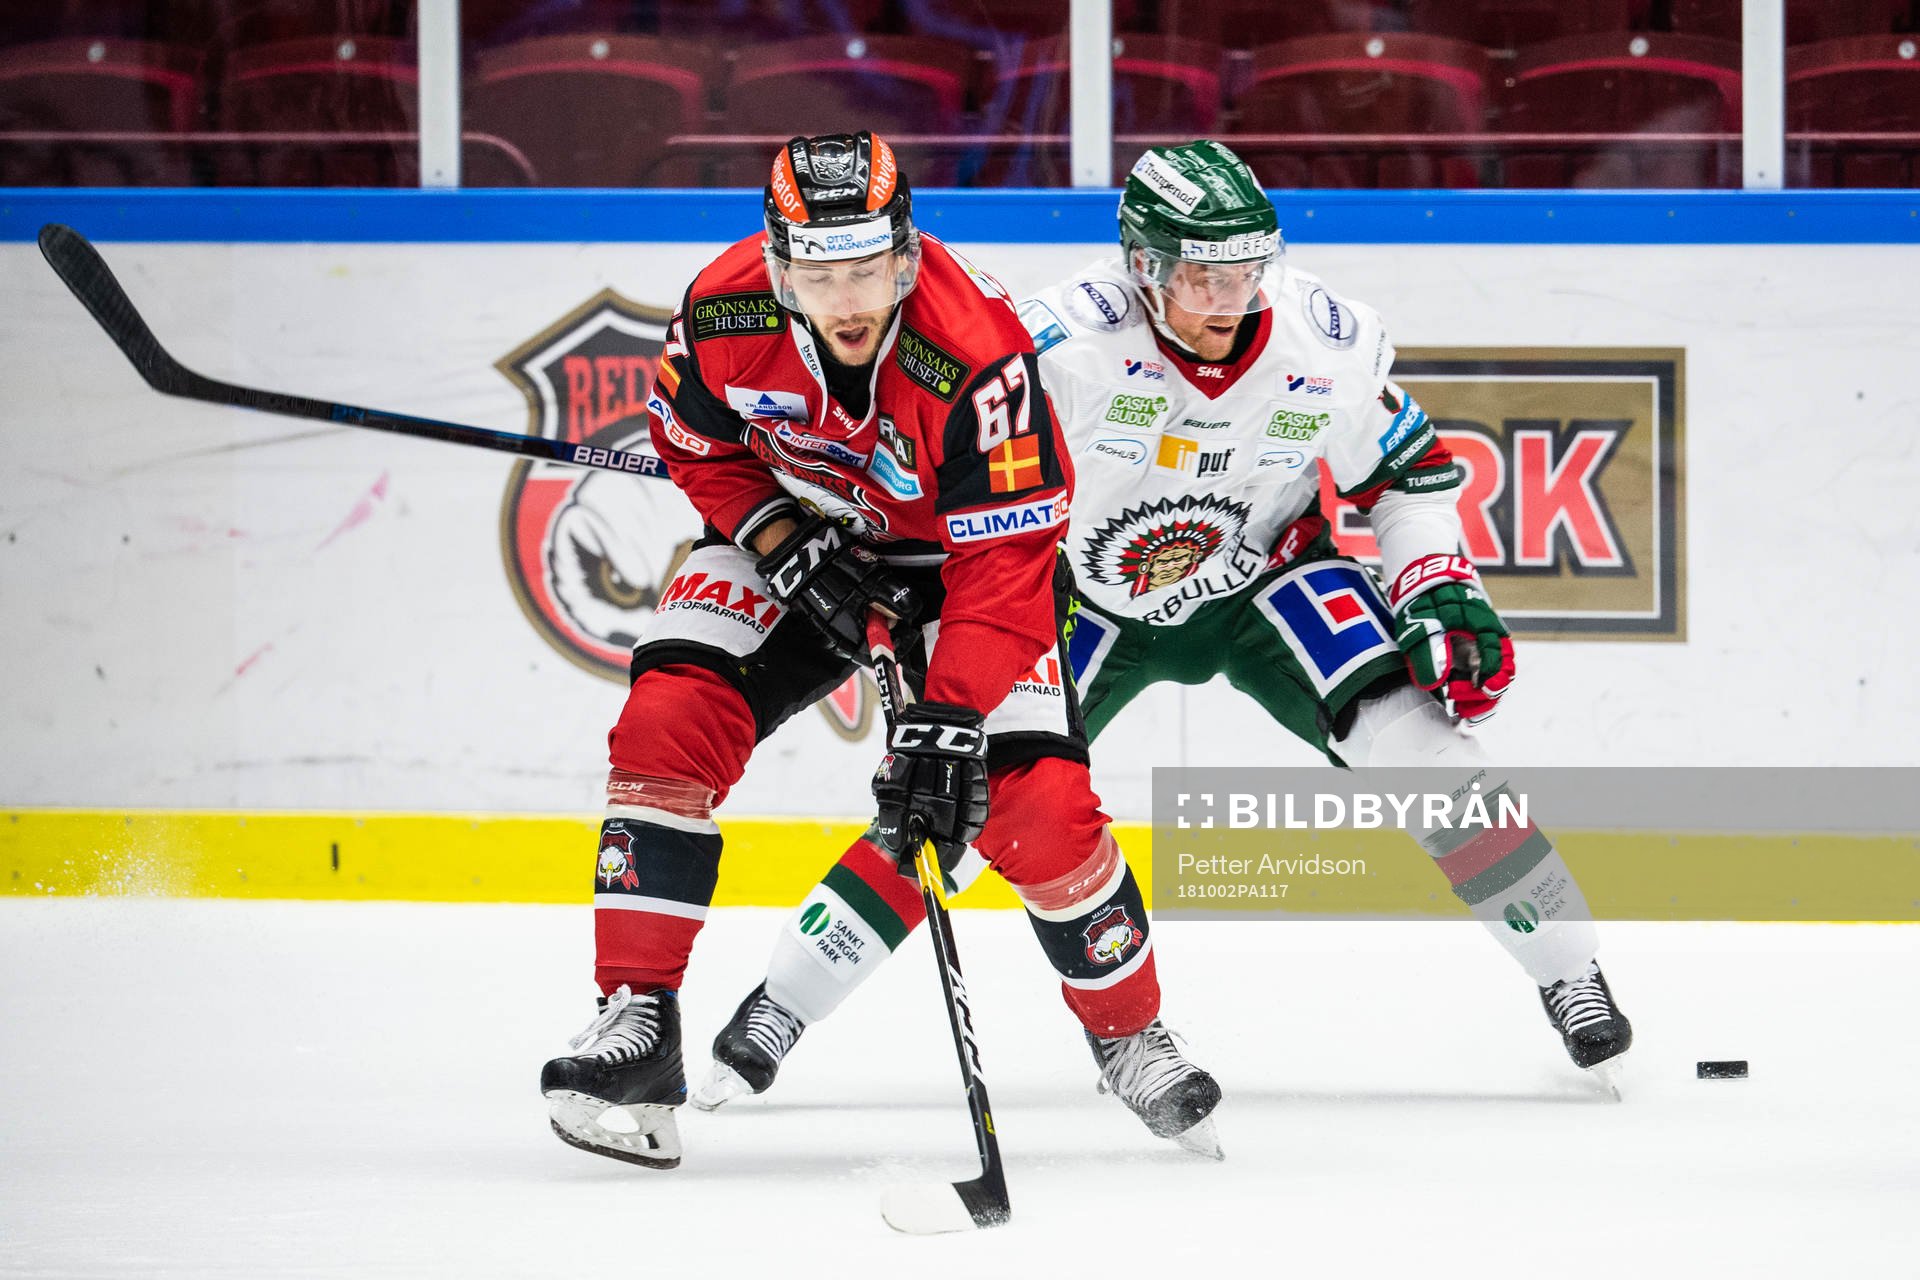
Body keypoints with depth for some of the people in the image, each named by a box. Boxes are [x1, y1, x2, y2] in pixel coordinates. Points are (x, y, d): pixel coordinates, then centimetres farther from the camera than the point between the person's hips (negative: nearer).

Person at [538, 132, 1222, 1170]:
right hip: (795, 534, 3)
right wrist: (779, 534, -17)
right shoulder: (724, 311, -24)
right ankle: (635, 1022, -16)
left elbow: (1006, 564, -34)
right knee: (671, 717, -20)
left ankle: (1131, 1036, 11)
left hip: (960, 547, -3)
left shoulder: (976, 354, -36)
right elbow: (696, 440, -1)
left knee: (1036, 802, -15)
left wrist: (944, 720, -40)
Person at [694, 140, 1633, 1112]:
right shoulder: (1065, 345, -31)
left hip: (1266, 580, 1)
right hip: (1086, 594, -1)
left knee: (1414, 738, -18)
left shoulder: (1329, 346, -20)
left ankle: (1575, 985, -2)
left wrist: (1442, 593, -13)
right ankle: (773, 1015, 4)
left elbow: (1412, 470, -3)